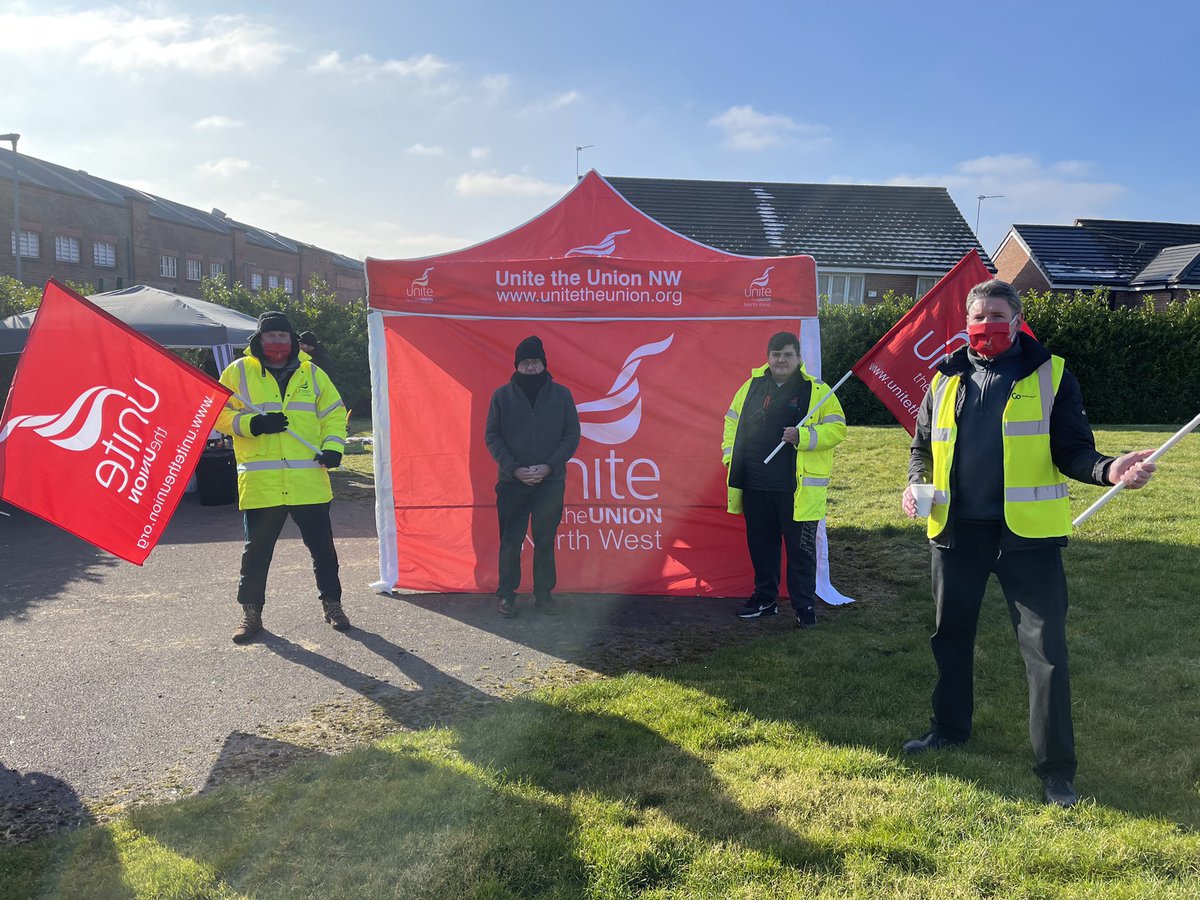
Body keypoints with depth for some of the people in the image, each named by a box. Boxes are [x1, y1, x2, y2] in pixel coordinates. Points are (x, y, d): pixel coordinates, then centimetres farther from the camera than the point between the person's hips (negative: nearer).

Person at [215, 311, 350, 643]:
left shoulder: (311, 373, 11)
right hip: (260, 483, -1)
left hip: (310, 481, 2)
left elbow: (334, 413, 13)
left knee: (322, 546, 9)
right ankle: (251, 612, 21)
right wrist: (252, 423, -15)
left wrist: (332, 446, -4)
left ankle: (332, 603, 25)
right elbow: (220, 413, 3)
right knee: (257, 550, 7)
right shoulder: (238, 372, 5)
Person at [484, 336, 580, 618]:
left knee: (545, 541, 8)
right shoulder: (502, 395, 1)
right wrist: (514, 468, -11)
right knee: (510, 542, 2)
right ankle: (507, 595, 15)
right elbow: (492, 437, 1)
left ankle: (544, 594, 20)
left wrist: (548, 466, -11)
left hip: (551, 482, 0)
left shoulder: (561, 395, 2)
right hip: (512, 482, 0)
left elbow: (572, 436, 2)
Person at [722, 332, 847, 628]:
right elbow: (732, 422, 19)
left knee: (801, 548, 2)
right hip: (755, 486, 4)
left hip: (798, 488, -4)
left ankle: (805, 606, 15)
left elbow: (837, 428, -7)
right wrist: (730, 454, 7)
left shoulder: (817, 390, -2)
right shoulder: (752, 386, 10)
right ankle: (765, 598, 30)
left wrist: (802, 436, -21)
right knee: (760, 545, 15)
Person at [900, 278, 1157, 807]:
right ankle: (949, 726, 38)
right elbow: (923, 445, 18)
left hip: (1027, 533, -4)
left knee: (1045, 648, -1)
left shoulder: (1050, 375, -2)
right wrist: (916, 483, -2)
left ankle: (1056, 767, 11)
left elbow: (1071, 451, -4)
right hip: (956, 531, 4)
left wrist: (1108, 470, -25)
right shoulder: (946, 379, 8)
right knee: (951, 635, 17)